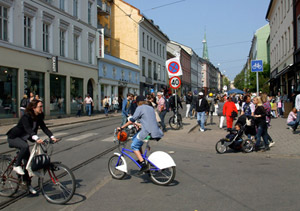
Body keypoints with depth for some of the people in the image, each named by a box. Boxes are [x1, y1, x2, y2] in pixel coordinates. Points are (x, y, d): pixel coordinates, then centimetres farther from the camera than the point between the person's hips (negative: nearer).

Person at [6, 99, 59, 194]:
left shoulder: (39, 117, -6)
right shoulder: (26, 116, -28)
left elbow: (44, 127, -10)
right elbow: (28, 129, -41)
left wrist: (52, 137, -26)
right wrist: (36, 138, -57)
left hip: (22, 139, 7)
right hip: (13, 137, -7)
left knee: (28, 161, 2)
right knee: (25, 146, -37)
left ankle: (28, 184, 11)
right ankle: (17, 166, -16)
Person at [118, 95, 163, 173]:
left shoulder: (140, 108, -2)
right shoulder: (151, 108, 21)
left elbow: (131, 121, -5)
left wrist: (121, 128, 3)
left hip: (147, 132, -8)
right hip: (155, 131, 8)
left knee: (134, 146, 8)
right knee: (134, 139, 26)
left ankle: (143, 164, -5)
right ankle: (141, 159, 27)